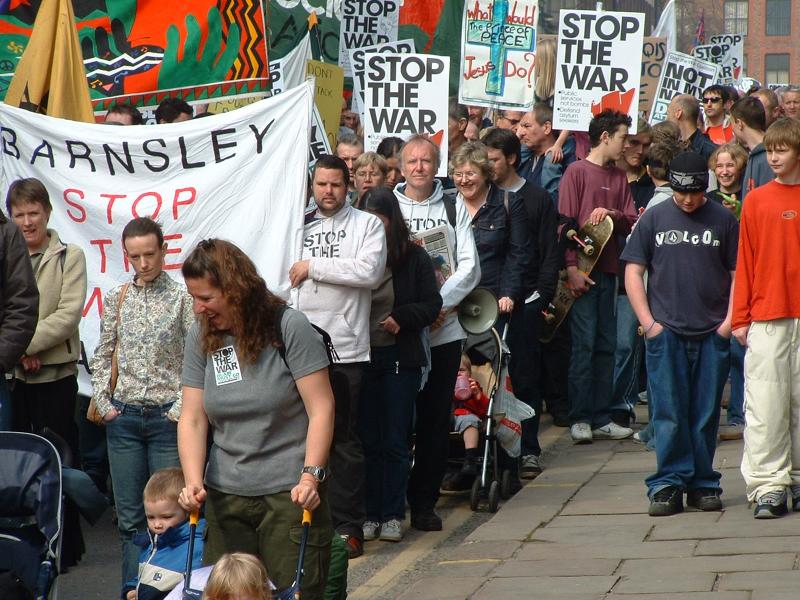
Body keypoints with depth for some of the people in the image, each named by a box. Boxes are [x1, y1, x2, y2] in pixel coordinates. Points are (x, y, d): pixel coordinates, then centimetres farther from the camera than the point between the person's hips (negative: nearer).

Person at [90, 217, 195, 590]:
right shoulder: (116, 298, 7)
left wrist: (183, 407, -10)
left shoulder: (182, 297, -4)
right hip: (124, 419, 3)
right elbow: (102, 356, 14)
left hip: (167, 418, -3)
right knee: (130, 517, 6)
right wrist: (103, 403, 6)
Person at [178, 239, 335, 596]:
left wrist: (311, 475, -18)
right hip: (224, 496, 4)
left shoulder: (288, 327, -6)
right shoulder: (201, 338, 7)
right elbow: (192, 419, 4)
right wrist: (194, 483, -10)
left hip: (289, 495, -4)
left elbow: (321, 409, -8)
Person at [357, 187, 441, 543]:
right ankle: (370, 513, 12)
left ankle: (393, 514, 10)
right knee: (368, 439, 5)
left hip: (401, 358, -1)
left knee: (395, 441, 3)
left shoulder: (414, 257, -1)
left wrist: (401, 318, -14)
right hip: (362, 357, 1)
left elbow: (432, 304, 1)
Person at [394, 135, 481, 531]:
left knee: (435, 420, 4)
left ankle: (424, 502, 11)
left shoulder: (453, 209, 10)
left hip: (443, 329, 2)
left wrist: (439, 303, -10)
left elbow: (469, 266, 4)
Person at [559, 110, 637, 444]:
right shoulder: (577, 171, -3)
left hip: (608, 270, 6)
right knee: (584, 344, -7)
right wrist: (572, 267, -15)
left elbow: (632, 223, 12)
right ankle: (580, 419, -4)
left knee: (606, 346, 6)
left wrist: (612, 214, -10)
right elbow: (565, 222, -8)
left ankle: (601, 418, 10)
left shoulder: (619, 177, 16)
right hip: (583, 270, -6)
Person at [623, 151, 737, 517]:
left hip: (712, 335, 0)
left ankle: (703, 485, 12)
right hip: (665, 332, 0)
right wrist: (648, 322, -1)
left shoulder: (723, 221, 7)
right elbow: (633, 272, 8)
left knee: (706, 414, 4)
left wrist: (730, 320, -2)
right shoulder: (653, 219, 7)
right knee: (668, 414, -2)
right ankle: (668, 484, 2)